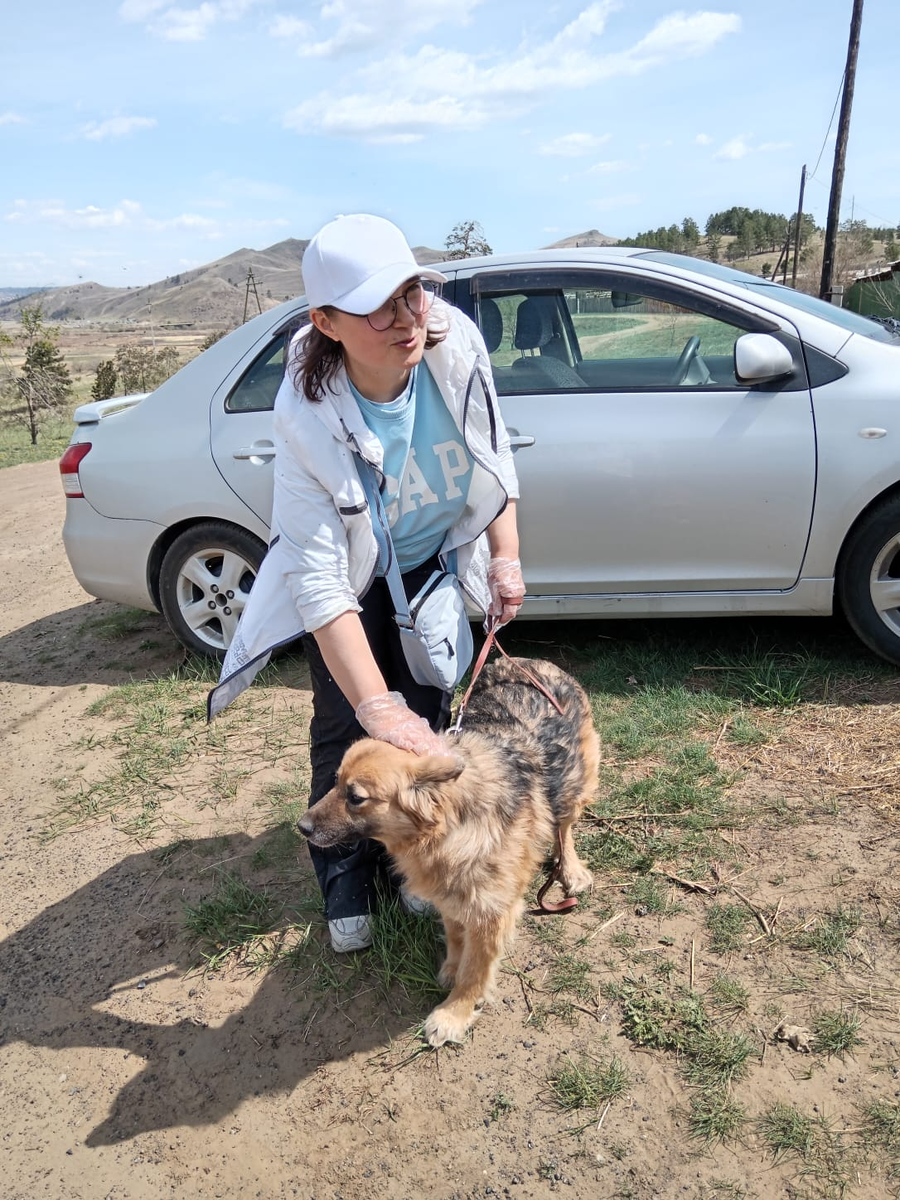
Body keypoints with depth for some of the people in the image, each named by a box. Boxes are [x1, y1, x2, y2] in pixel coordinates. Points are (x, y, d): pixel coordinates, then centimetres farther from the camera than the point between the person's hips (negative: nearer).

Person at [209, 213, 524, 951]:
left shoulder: (456, 345, -25)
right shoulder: (309, 416, -35)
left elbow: (496, 459, -5)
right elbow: (321, 581, -37)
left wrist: (506, 558, -8)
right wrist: (376, 705, -41)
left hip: (433, 561, 3)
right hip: (353, 577, -3)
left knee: (428, 712, 8)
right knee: (346, 730, 1)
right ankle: (345, 879, 26)